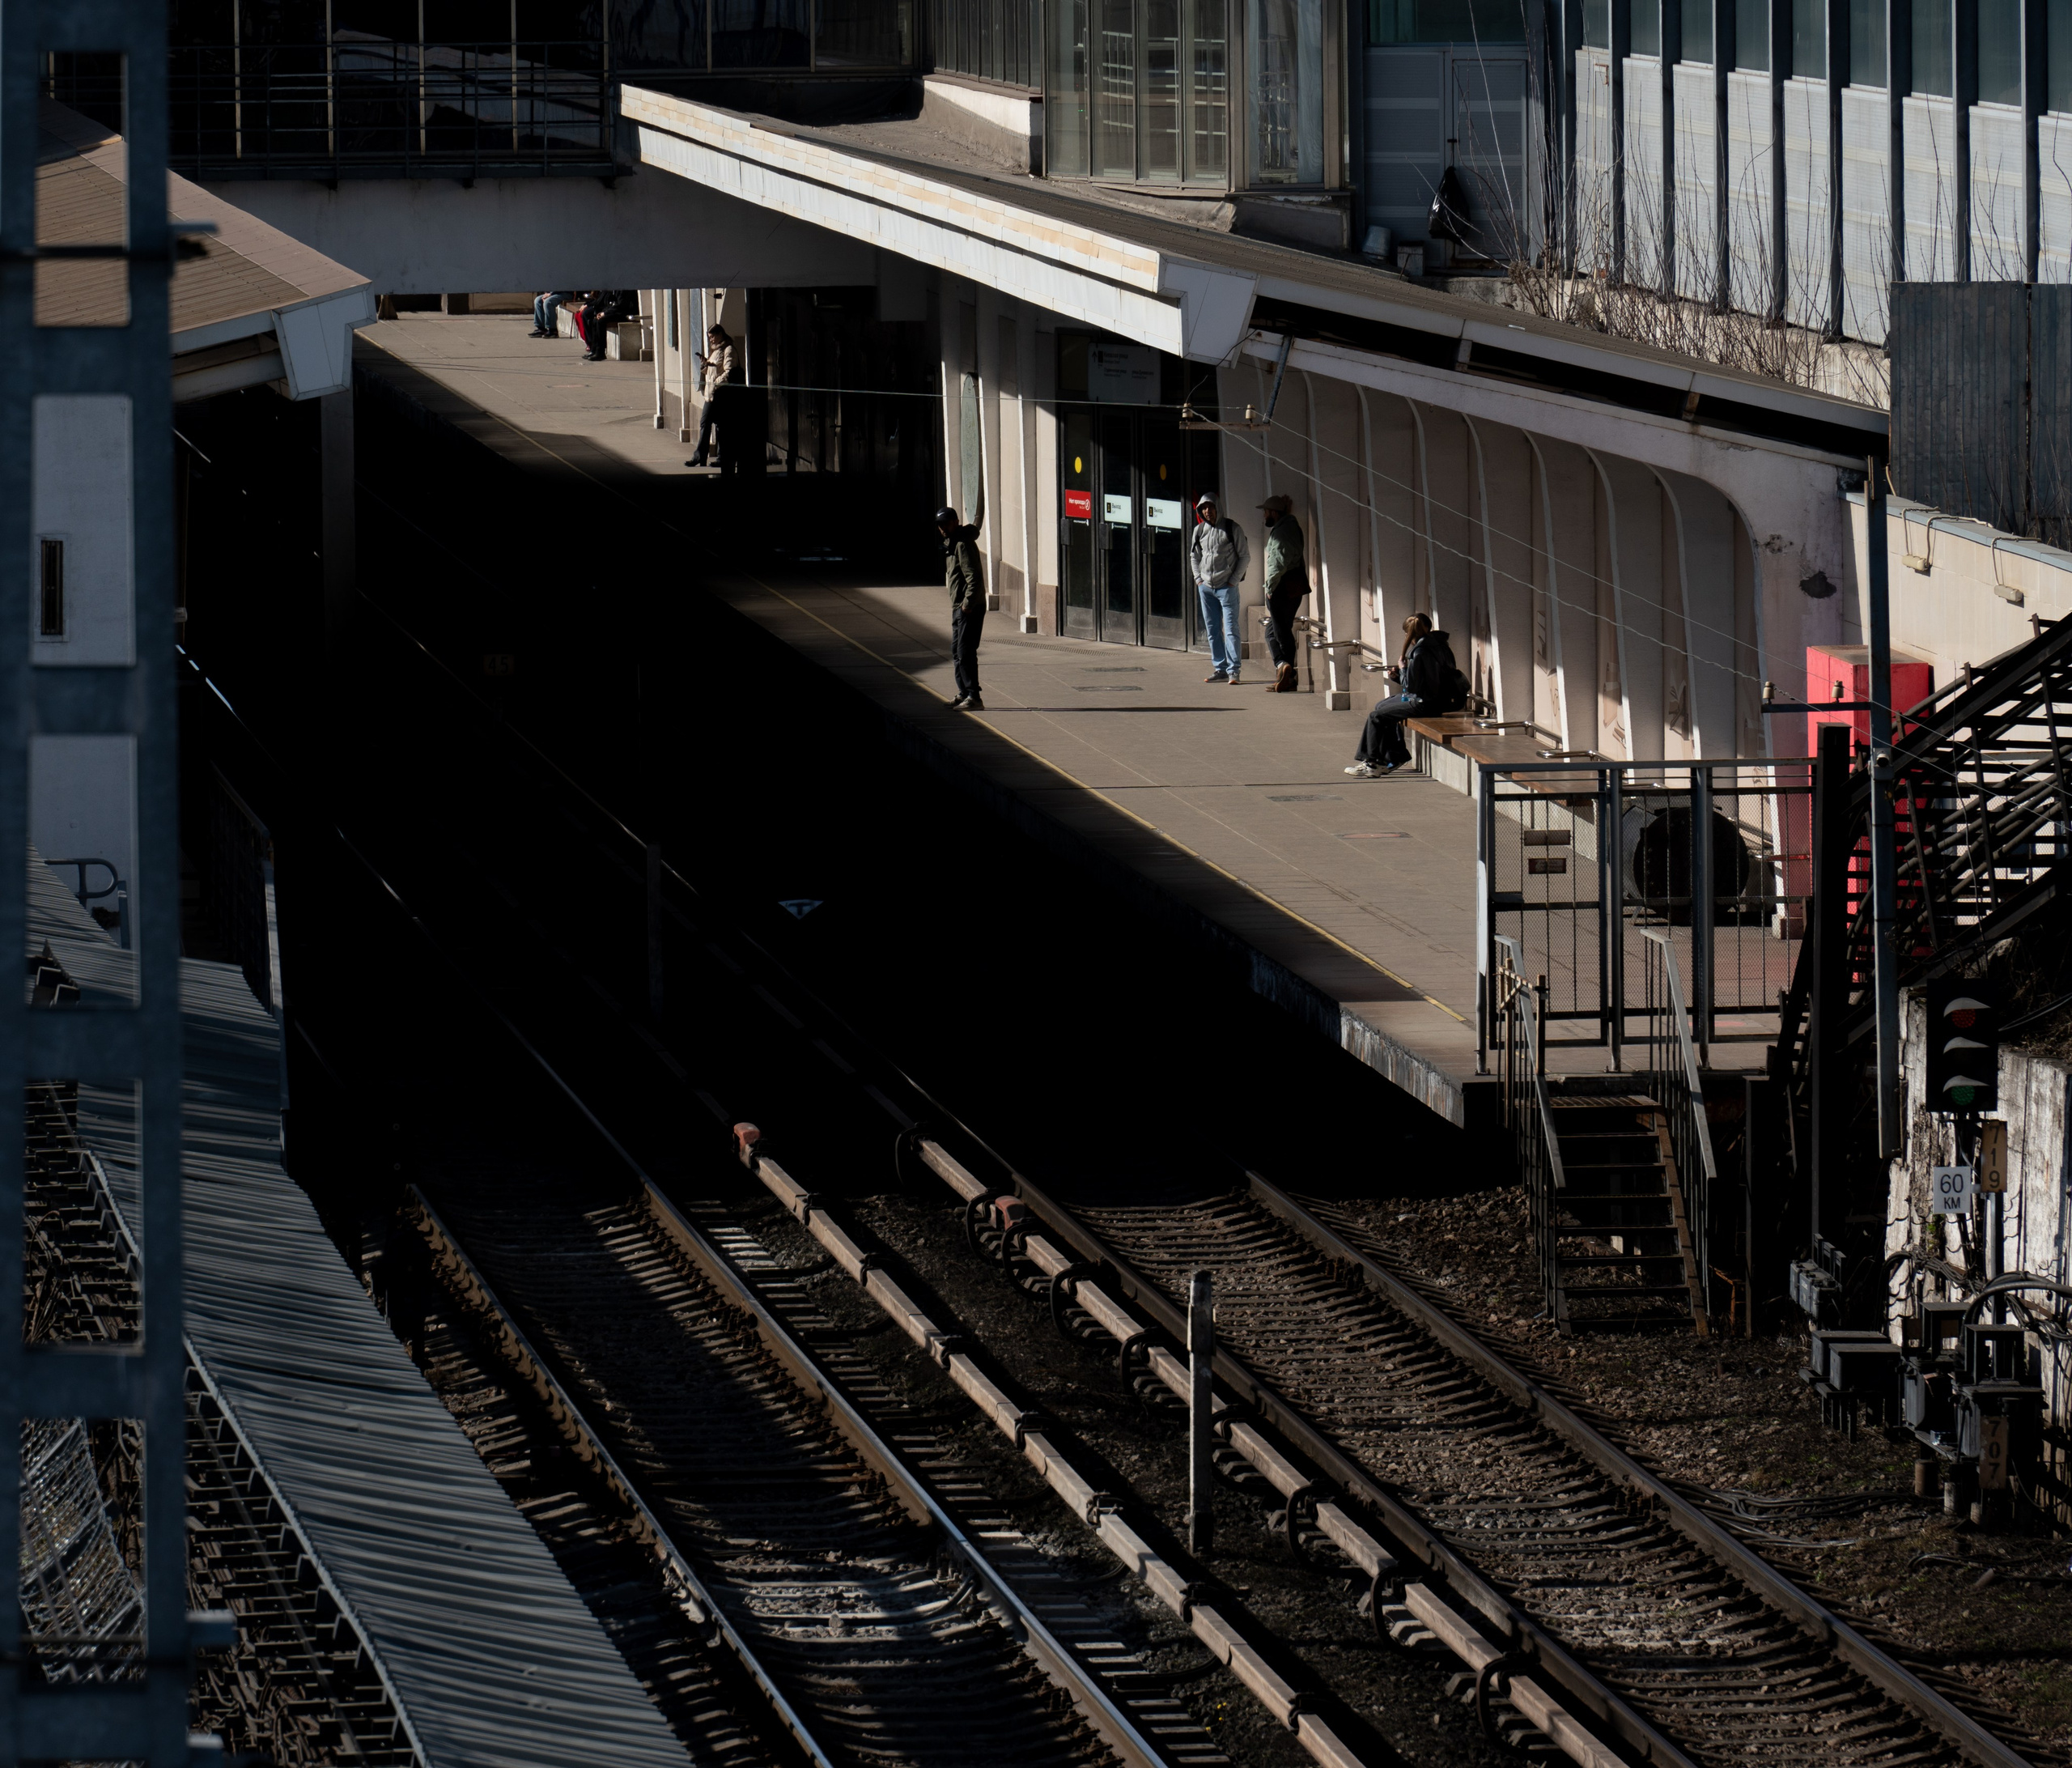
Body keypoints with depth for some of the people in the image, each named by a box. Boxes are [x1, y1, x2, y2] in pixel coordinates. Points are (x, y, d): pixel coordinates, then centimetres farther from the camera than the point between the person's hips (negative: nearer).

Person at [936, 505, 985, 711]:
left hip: (969, 608, -11)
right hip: (958, 607, 11)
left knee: (965, 653, -13)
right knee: (957, 652, 15)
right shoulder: (951, 544, 18)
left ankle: (973, 697, -15)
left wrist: (968, 603, -25)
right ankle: (963, 694, 22)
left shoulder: (963, 544, -13)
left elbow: (973, 576, -21)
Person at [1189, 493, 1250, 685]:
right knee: (1212, 630, 7)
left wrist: (1234, 581, -7)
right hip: (1206, 587, 5)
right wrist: (1198, 578, 8)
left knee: (1231, 629, -9)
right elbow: (1194, 556, 21)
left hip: (1227, 587, -5)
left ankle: (1233, 670, -11)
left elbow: (1245, 557, -1)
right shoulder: (1199, 530, 9)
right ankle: (1220, 668, 14)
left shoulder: (1232, 529, -4)